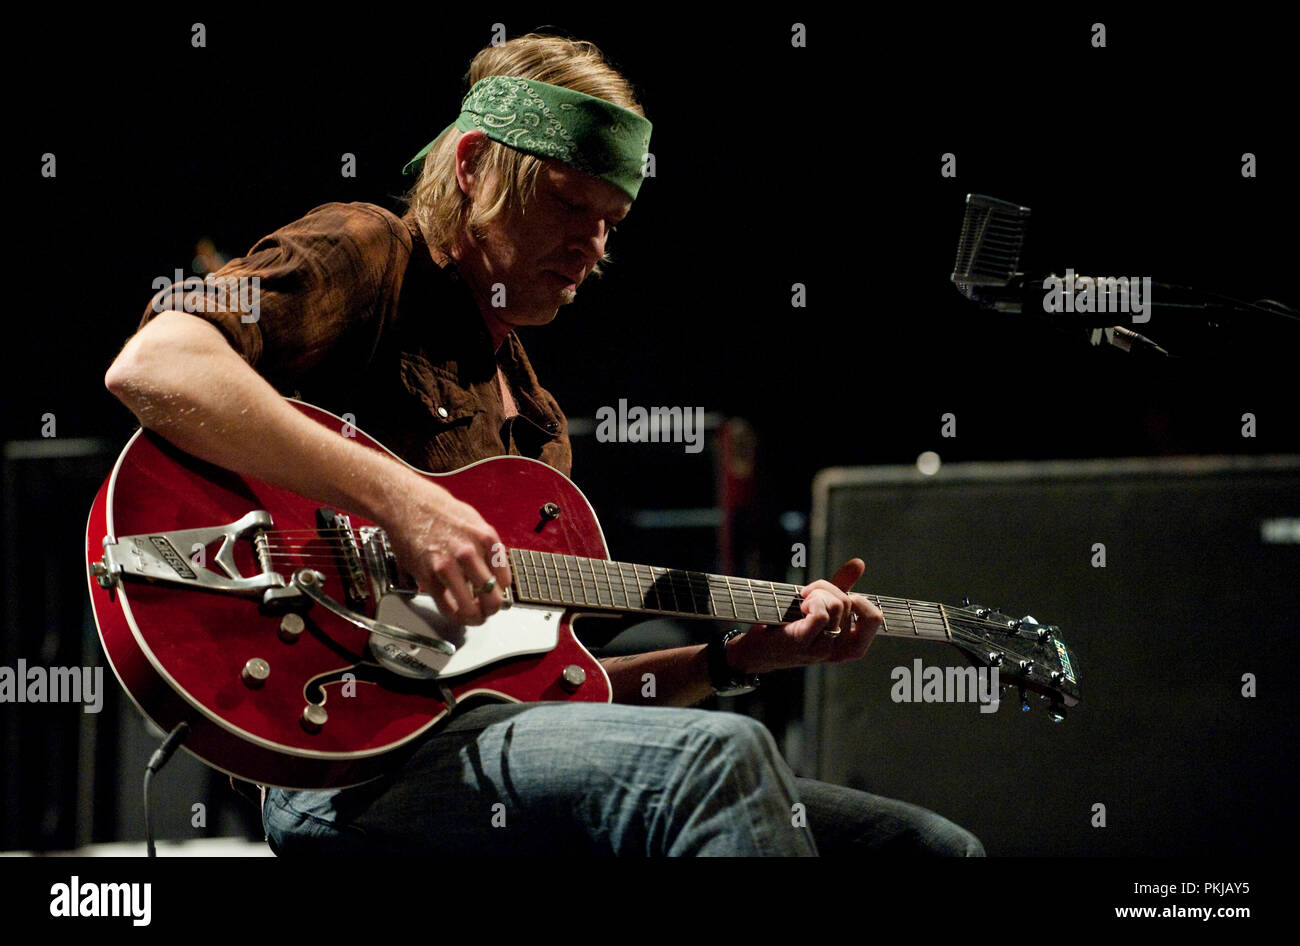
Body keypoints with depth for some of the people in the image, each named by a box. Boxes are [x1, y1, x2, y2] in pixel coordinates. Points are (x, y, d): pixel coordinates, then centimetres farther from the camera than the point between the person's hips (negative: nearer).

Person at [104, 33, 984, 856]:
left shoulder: (535, 418, 27)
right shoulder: (367, 256, 4)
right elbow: (151, 366, -16)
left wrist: (746, 653, 14)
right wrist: (399, 500, -21)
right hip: (351, 765, -8)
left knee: (931, 845, -1)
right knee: (721, 759, -34)